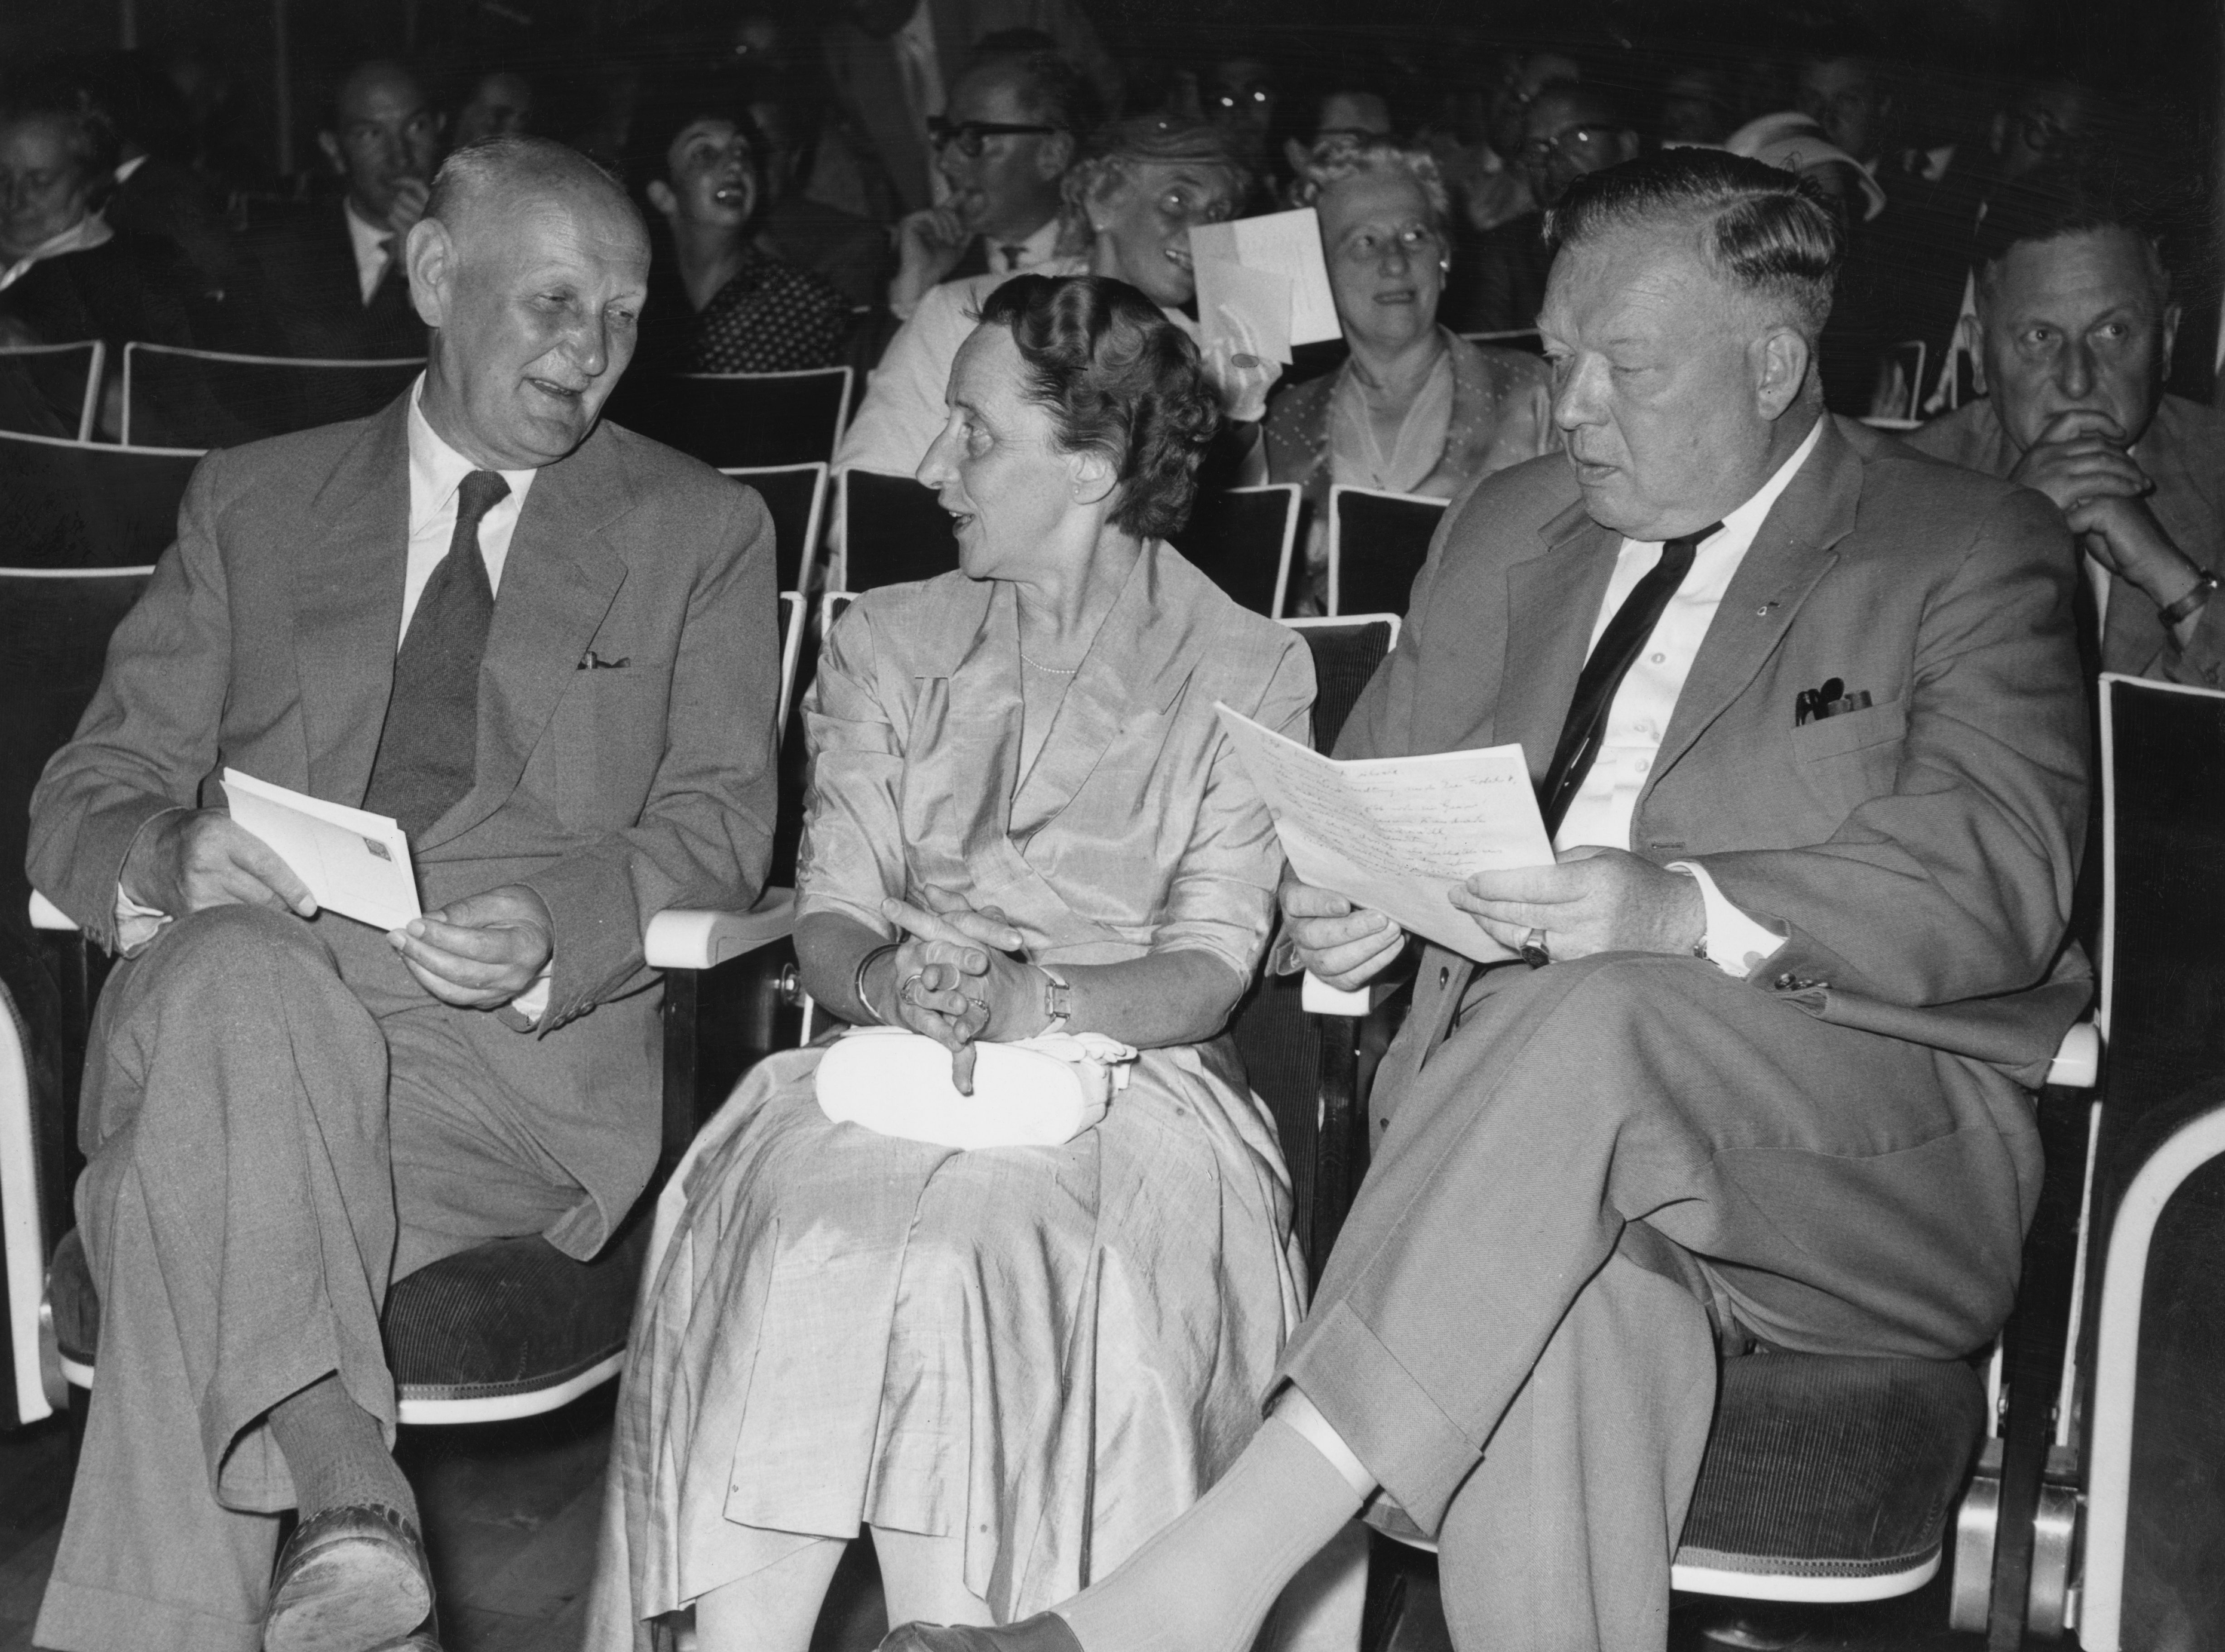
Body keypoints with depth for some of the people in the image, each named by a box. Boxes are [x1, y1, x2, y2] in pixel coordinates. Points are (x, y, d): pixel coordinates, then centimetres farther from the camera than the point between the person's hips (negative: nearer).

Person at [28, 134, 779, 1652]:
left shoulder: (702, 531, 16)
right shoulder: (253, 503, 20)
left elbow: (719, 827, 6)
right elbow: (90, 795, 15)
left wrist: (557, 931, -17)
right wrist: (169, 859, -12)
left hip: (530, 1041, -2)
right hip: (232, 996, 2)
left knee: (195, 1195, -33)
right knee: (234, 975, -36)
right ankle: (345, 1490, -41)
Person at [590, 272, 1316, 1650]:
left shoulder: (1247, 673, 7)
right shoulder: (889, 643, 17)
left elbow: (1209, 970, -1)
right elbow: (832, 913, 8)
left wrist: (1038, 1002, -20)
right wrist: (887, 985, -15)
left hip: (1128, 1068, -2)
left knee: (970, 1259, -34)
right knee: (800, 1242, -30)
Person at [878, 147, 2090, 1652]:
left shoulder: (1975, 551, 4)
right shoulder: (1507, 530, 20)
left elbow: (2003, 875, -10)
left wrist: (1686, 913, -26)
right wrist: (1349, 897, -5)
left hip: (1874, 1157, -3)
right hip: (1532, 1083, 3)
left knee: (1596, 1021, -36)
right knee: (1580, 1282, -35)